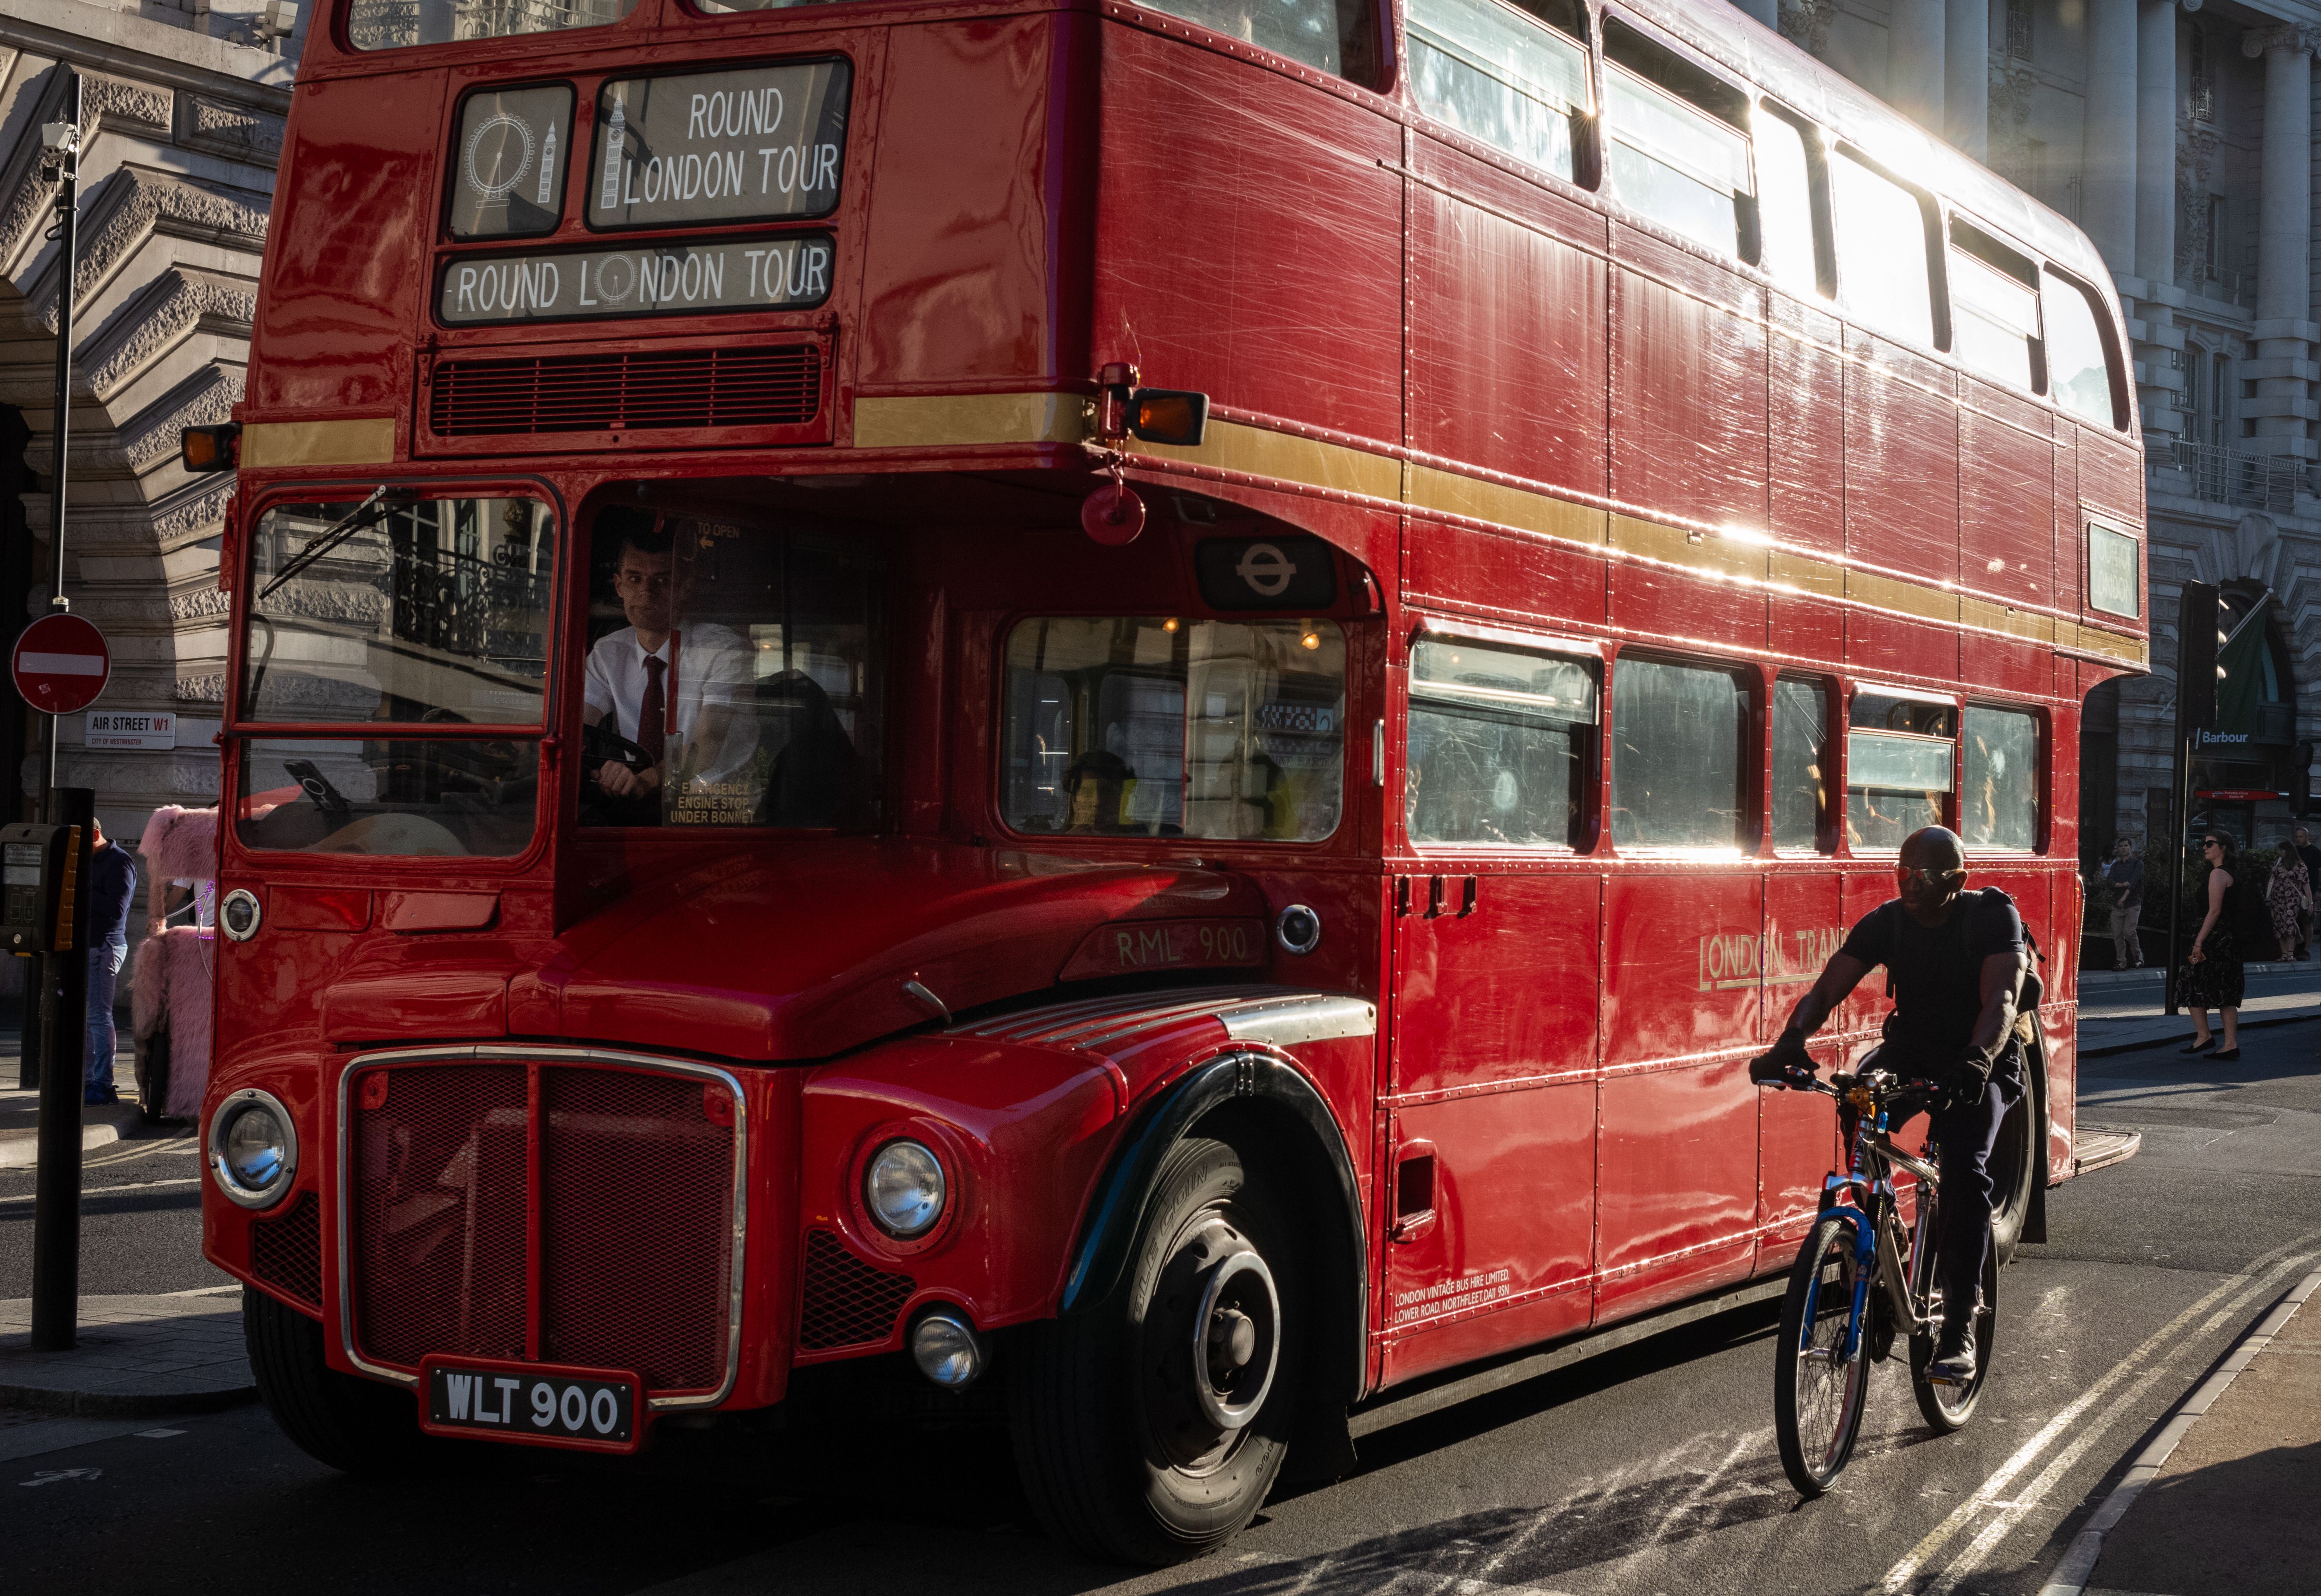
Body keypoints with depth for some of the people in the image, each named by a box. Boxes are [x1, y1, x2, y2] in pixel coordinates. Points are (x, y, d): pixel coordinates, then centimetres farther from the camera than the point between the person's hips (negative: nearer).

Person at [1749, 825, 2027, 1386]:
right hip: (1909, 1054, 4)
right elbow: (1827, 988, -14)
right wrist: (1791, 1040, -35)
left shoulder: (1993, 917, -15)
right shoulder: (1886, 922, -7)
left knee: (1965, 1170, -27)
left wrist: (1976, 1062, -49)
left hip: (1981, 1064, -4)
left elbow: (2001, 999, -29)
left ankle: (1959, 1329, -21)